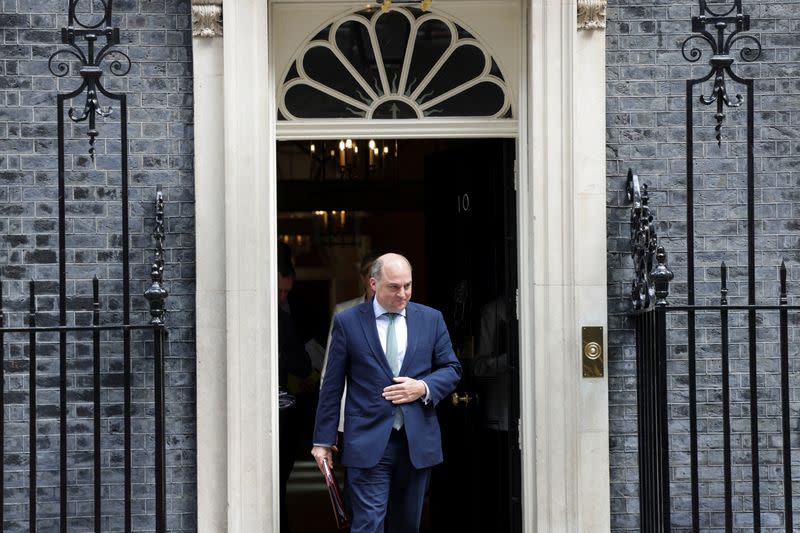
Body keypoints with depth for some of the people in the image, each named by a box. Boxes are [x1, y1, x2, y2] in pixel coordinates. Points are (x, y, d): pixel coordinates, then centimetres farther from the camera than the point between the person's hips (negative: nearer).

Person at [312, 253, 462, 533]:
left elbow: (451, 370, 12)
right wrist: (323, 439, 2)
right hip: (368, 442, -3)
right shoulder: (348, 322, 0)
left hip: (418, 443, 3)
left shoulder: (431, 319, 8)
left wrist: (424, 387, -9)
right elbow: (332, 386, 3)